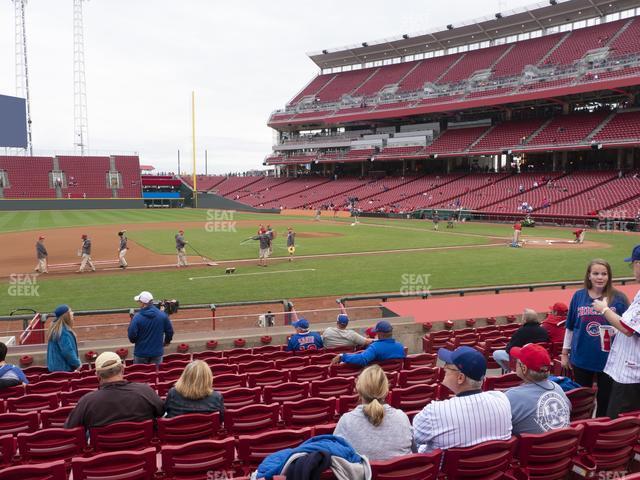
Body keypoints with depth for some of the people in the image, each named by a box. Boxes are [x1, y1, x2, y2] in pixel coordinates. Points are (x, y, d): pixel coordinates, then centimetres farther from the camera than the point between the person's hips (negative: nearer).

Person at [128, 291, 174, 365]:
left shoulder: (137, 317, -16)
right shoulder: (162, 315, -6)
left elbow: (131, 335, -14)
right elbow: (169, 331, 3)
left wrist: (133, 341, 9)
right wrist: (167, 341, 21)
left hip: (141, 353, -2)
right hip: (157, 352, 3)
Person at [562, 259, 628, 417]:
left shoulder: (618, 298, -6)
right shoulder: (578, 296, -1)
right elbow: (570, 327, 7)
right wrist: (564, 353, 9)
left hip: (608, 359, -2)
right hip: (581, 358, 2)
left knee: (605, 399, 11)